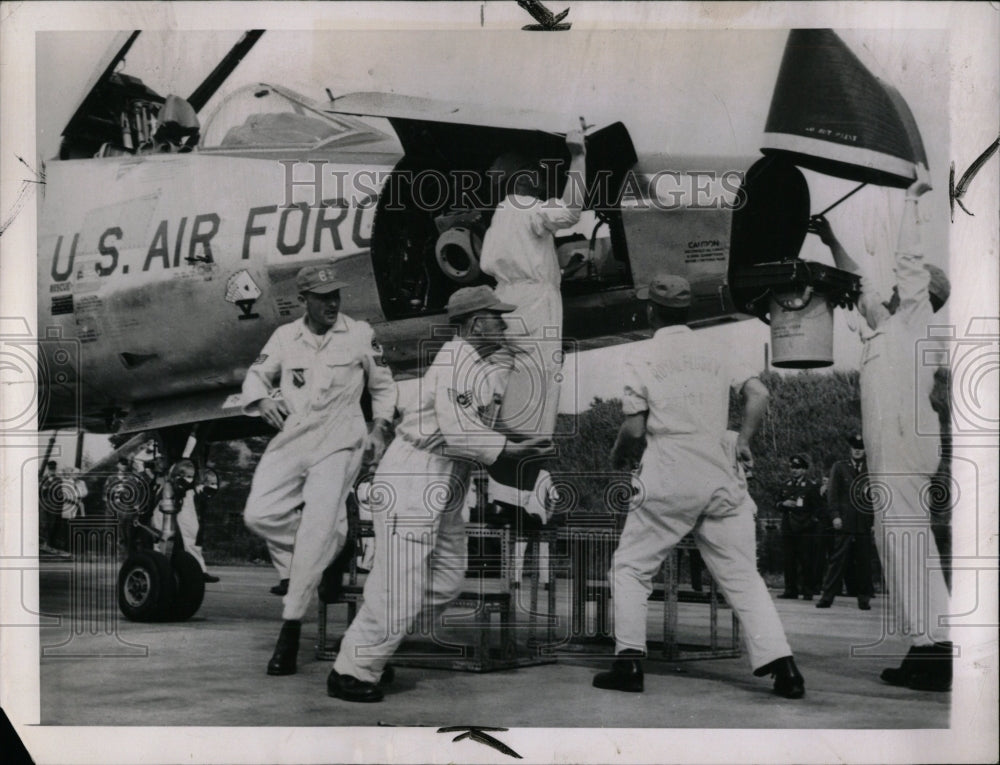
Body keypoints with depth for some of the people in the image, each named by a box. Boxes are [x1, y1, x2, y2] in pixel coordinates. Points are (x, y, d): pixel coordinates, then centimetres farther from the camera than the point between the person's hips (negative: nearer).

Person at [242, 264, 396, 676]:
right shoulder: (285, 336, 9)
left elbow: (383, 386, 15)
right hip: (290, 438, 3)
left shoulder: (361, 335, 4)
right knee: (259, 514, -13)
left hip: (339, 443, -3)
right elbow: (256, 375, 16)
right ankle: (334, 537, 12)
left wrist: (379, 429, 4)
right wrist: (263, 399, -6)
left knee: (315, 530, -16)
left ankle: (291, 626, -11)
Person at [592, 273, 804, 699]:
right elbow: (758, 393, 0)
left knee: (630, 567, 11)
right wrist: (743, 443, 9)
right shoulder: (715, 352, 12)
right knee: (743, 576, 7)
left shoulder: (642, 357, 1)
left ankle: (629, 663, 5)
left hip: (667, 482, -3)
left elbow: (634, 428, -4)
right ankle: (782, 666, -2)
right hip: (721, 481, 3)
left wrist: (617, 455, 16)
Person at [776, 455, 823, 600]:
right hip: (788, 528, 5)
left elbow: (817, 508, 0)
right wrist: (784, 504, -1)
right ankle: (791, 590, 10)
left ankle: (808, 591, 1)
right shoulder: (786, 485, 16)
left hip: (805, 529, -5)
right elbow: (778, 504, 21)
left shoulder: (811, 486, 1)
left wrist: (812, 522, -9)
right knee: (789, 560, 4)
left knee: (807, 561, -4)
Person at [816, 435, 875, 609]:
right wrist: (835, 515, -6)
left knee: (864, 561, 2)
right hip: (845, 523, -1)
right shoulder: (839, 467, 10)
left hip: (865, 523, 2)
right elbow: (833, 494, 5)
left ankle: (864, 598, 9)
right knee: (838, 559, -4)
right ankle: (827, 596, -3)